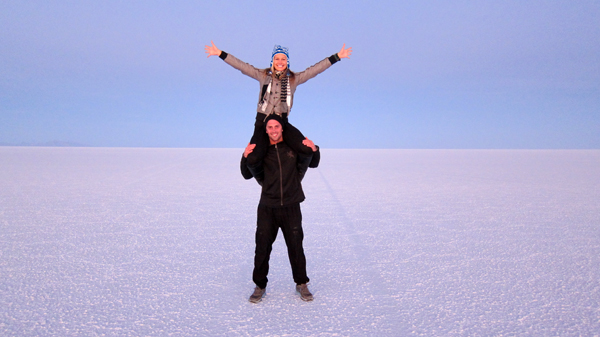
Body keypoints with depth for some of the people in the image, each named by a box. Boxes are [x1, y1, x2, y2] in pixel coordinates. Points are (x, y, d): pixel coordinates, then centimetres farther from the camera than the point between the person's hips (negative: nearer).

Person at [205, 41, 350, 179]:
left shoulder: (294, 78, 8)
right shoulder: (263, 75, 8)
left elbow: (316, 69, 6)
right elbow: (241, 66, 7)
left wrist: (337, 56, 4)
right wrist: (220, 53, 3)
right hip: (262, 122, 0)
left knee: (306, 150, -22)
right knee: (253, 160, -21)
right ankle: (261, 178, 18)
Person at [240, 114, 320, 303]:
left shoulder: (294, 147, 0)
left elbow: (313, 164, 12)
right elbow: (247, 175, 8)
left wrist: (314, 150, -8)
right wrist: (245, 157, -10)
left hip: (291, 208, 0)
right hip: (267, 209, 1)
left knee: (296, 248, 11)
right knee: (262, 249, 8)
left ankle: (301, 284, 31)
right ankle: (260, 286, 27)